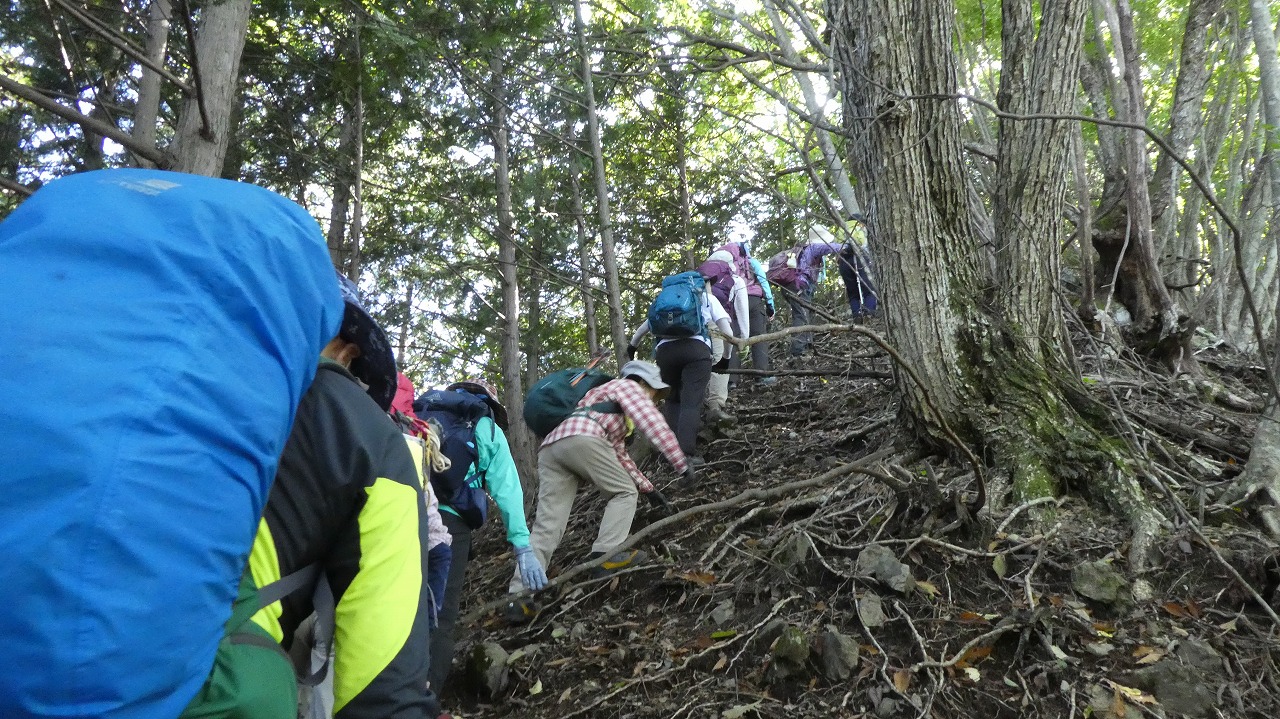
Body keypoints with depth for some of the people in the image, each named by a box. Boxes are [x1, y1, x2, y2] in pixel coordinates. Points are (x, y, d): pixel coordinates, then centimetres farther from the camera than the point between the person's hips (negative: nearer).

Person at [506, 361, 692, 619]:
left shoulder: (613, 410, 44)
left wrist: (647, 487, 49)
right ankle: (605, 555, -7)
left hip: (550, 447, 8)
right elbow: (655, 426, 4)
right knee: (624, 492, 9)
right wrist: (682, 464, 4)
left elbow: (619, 455, 48)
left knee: (546, 526, -2)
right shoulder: (627, 387, 19)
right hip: (581, 438, -8)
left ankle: (520, 596, -13)